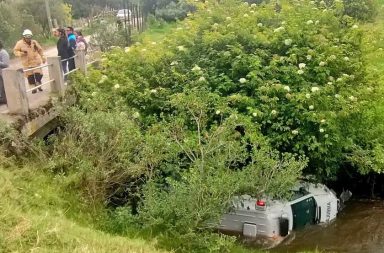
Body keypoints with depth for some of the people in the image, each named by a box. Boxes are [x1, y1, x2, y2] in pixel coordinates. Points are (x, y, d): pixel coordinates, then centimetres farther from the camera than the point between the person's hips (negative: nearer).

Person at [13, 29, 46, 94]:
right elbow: (15, 51, -1)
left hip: (36, 62, 1)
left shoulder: (34, 42, 2)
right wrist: (21, 53, -20)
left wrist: (43, 58, 10)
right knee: (30, 76, 4)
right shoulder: (20, 43, -5)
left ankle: (38, 84, 20)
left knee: (38, 74, -2)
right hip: (27, 63, -1)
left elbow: (40, 50, 12)